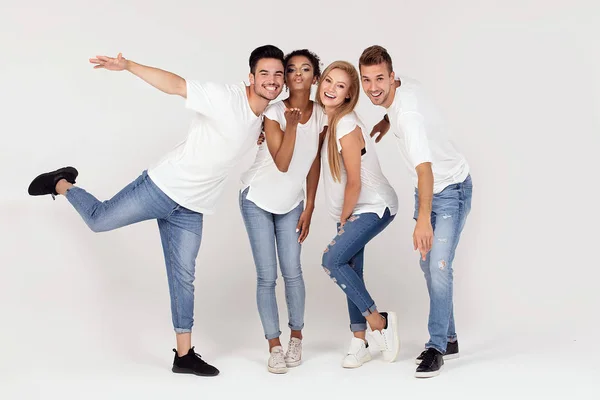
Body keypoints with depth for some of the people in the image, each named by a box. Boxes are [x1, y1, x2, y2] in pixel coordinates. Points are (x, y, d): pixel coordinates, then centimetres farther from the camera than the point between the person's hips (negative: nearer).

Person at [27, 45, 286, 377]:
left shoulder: (266, 115, 4)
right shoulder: (225, 97, -20)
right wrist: (127, 66, -40)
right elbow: (174, 84, -28)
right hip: (163, 186, -5)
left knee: (183, 277, 9)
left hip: (191, 208, 6)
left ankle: (184, 355, 16)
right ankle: (62, 184, 36)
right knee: (99, 220, 5)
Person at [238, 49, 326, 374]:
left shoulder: (320, 116, -5)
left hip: (291, 203, 3)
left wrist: (309, 208, 3)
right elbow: (282, 164, -22)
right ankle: (274, 346, 6)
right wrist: (292, 124, -32)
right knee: (266, 276, -3)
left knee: (292, 271, 0)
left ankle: (296, 338, 19)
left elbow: (313, 163, 3)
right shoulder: (274, 113, -17)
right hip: (258, 200, -3)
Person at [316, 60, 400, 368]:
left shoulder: (347, 127, -21)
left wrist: (343, 220, -7)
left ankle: (378, 320, -5)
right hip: (354, 211, 9)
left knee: (332, 259, -18)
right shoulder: (329, 121, 4)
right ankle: (360, 343, 14)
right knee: (350, 270, 6)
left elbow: (354, 183, -18)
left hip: (374, 207, -8)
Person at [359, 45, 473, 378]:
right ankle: (449, 339, 23)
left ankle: (436, 347, -8)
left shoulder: (408, 114, -32)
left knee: (438, 266, -18)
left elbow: (424, 169, -41)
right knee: (428, 264, 12)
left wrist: (423, 220, -47)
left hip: (451, 190, -10)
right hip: (427, 189, 10)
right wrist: (385, 122, 8)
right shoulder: (405, 85, -6)